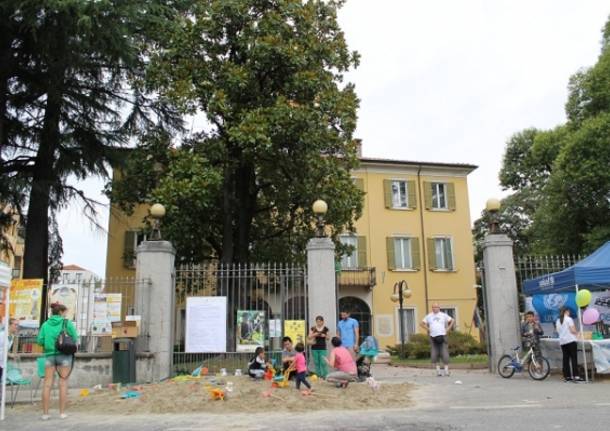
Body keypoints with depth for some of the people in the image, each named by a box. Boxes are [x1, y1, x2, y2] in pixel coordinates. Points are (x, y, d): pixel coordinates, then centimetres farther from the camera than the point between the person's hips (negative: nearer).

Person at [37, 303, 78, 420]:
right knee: (63, 384, 3)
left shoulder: (45, 324, 5)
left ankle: (45, 413, 8)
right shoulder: (67, 323, -4)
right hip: (64, 354, -3)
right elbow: (75, 339, -5)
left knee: (48, 384, 5)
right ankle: (62, 412, 6)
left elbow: (40, 340, 1)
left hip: (50, 354, 3)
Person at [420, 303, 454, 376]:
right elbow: (422, 323, 15)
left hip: (442, 337, -1)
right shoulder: (429, 316, 9)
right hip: (433, 337, 1)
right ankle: (438, 370, 8)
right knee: (434, 355, -2)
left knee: (444, 354, -6)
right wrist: (428, 329, 3)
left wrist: (447, 329, 0)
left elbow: (452, 321, 8)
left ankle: (446, 370, 1)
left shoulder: (444, 315, 6)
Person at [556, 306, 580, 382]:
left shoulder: (558, 321, 11)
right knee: (574, 358, -4)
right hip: (570, 340, -6)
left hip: (562, 341, 6)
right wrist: (577, 333, 9)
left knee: (566, 359, 7)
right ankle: (575, 376, -10)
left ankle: (567, 376, 7)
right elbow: (573, 331, -10)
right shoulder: (569, 319, -6)